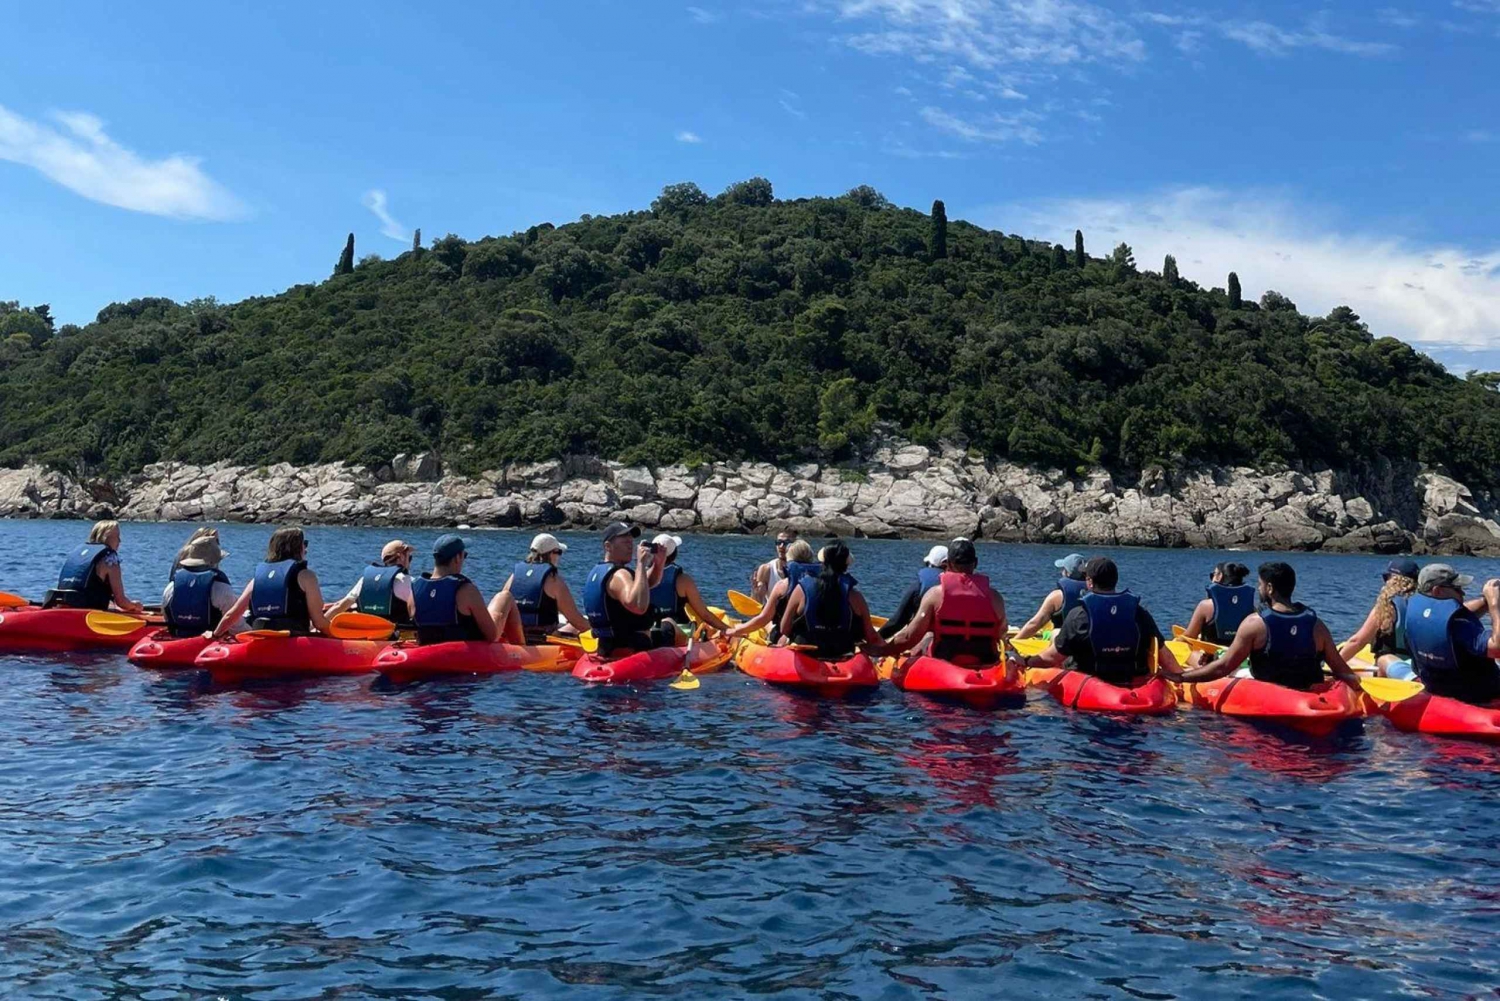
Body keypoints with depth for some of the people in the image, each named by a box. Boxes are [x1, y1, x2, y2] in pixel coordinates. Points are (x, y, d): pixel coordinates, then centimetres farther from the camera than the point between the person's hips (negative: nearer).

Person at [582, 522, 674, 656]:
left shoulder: (596, 572, 11)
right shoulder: (619, 575, -21)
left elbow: (651, 582, 18)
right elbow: (639, 606, -43)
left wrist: (658, 562, -2)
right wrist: (641, 563, -32)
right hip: (631, 649, -9)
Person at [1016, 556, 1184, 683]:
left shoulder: (1078, 615, -14)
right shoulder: (1139, 612, -5)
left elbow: (1053, 658, -9)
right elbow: (1163, 654, -1)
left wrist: (1025, 662, 6)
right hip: (1134, 685, 3)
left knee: (1056, 633, 16)